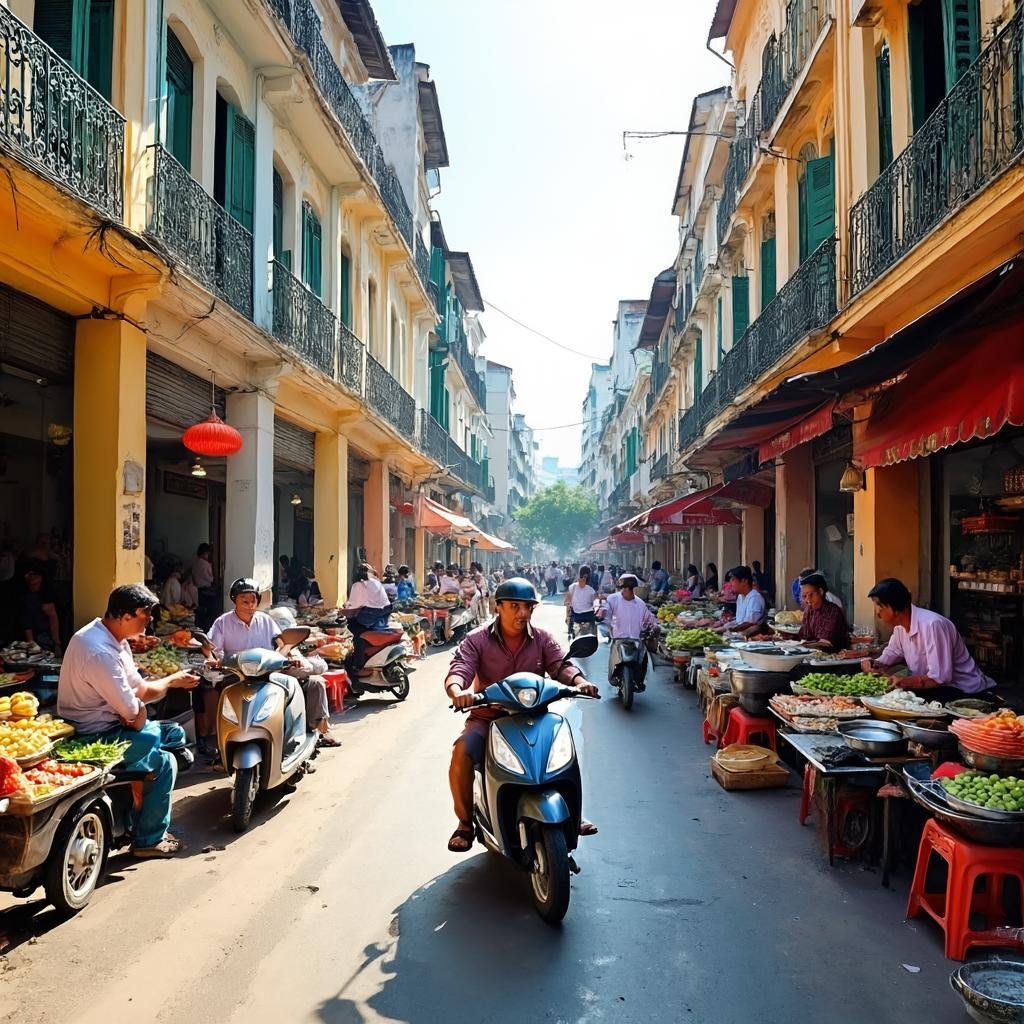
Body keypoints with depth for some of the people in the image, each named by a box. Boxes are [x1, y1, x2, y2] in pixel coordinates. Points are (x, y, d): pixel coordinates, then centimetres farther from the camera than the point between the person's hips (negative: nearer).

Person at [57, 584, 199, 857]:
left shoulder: (115, 640, 5)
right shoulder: (99, 651, -28)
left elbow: (139, 688, 13)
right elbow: (133, 712, -25)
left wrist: (173, 680, 4)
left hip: (113, 724, 11)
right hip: (93, 738, -11)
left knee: (175, 733, 12)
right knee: (164, 761, -14)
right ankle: (148, 840, 4)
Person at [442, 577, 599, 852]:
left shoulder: (542, 639, 3)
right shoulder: (477, 639, -5)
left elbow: (561, 665, -10)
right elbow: (458, 669, -17)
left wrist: (580, 681, -33)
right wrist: (458, 691, -41)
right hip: (487, 718, -2)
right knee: (461, 753, -27)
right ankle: (465, 823, -5)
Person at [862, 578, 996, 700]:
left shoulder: (931, 624, -25)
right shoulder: (900, 625, 1)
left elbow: (940, 678, -27)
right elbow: (888, 658, 12)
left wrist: (902, 681, -29)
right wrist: (873, 665, -9)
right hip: (939, 688, 7)